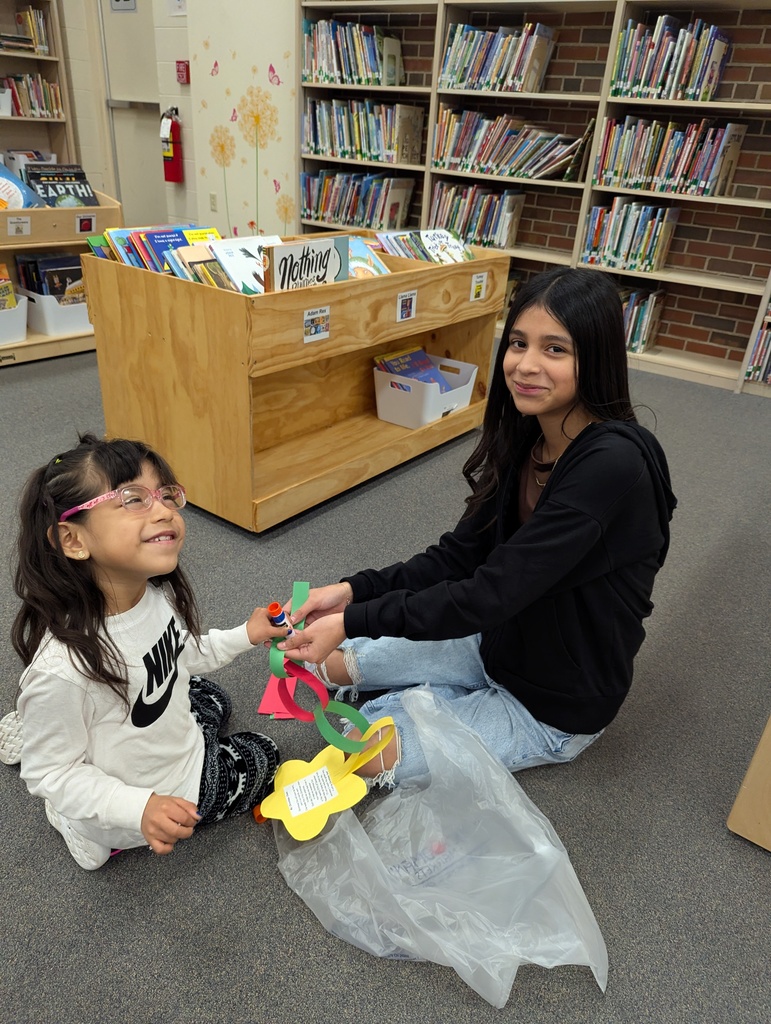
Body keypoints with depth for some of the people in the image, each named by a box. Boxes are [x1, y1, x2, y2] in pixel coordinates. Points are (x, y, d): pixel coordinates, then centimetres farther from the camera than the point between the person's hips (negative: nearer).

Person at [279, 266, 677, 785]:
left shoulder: (613, 463, -31)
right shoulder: (525, 440, -5)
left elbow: (494, 591, -33)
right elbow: (460, 553, -5)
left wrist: (354, 621, -29)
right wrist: (353, 590, -16)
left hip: (558, 704, -7)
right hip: (496, 641, 7)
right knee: (323, 661, 5)